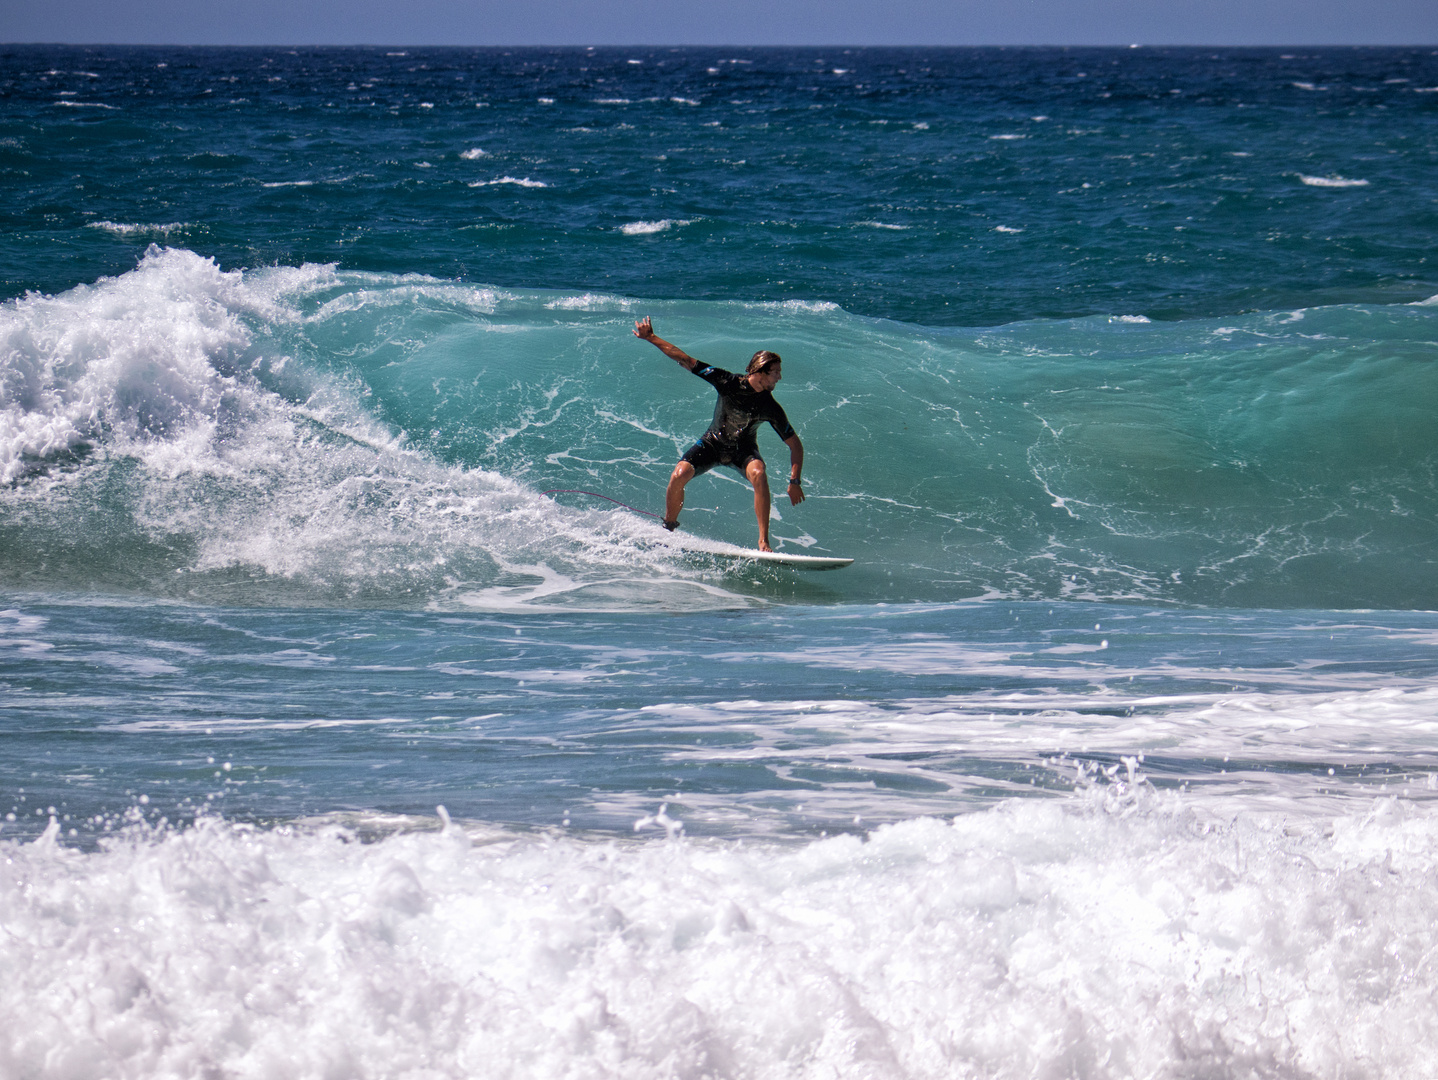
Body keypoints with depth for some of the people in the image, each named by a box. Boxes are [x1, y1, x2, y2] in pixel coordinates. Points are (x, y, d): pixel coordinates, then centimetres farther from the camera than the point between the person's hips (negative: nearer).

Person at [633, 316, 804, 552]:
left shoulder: (771, 408, -21)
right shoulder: (728, 382, -23)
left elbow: (795, 445, -13)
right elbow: (687, 360, -18)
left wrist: (795, 481, -23)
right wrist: (651, 338, -19)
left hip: (743, 449, -1)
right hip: (713, 443, 1)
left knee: (758, 475, -34)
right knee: (679, 475, -22)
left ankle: (764, 542, -29)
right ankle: (668, 529, 6)